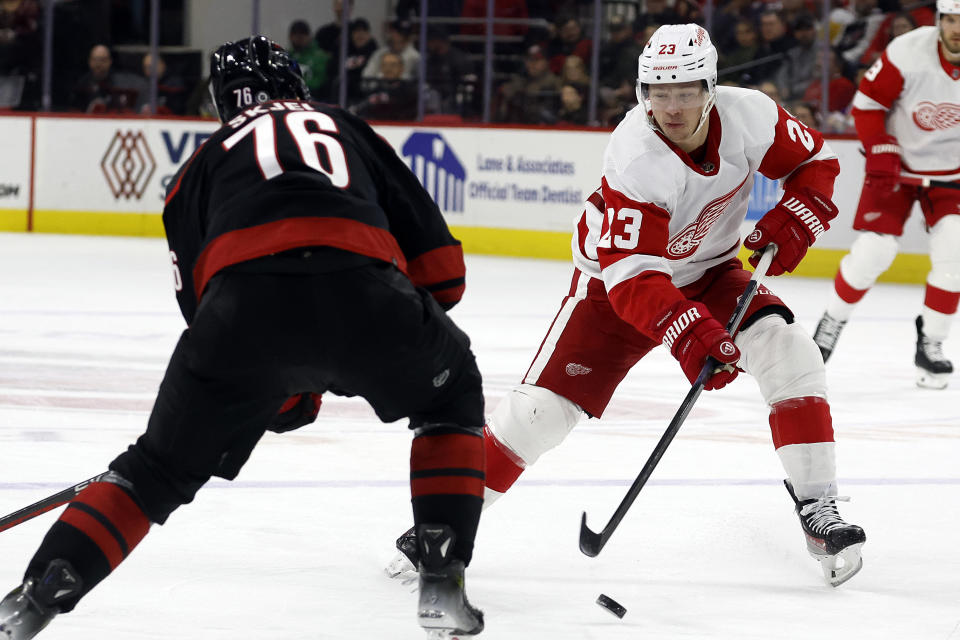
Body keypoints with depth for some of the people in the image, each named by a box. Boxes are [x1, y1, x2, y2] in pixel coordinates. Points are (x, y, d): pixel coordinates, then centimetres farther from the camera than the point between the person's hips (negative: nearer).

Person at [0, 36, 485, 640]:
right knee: (452, 394, 30)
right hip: (360, 289, 0)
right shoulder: (348, 128, 36)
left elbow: (198, 294, 25)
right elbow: (441, 270, 27)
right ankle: (443, 582, 19)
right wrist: (413, 328, 45)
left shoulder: (207, 159, 34)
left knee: (160, 467, 19)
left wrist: (279, 390, 35)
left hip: (243, 300, 0)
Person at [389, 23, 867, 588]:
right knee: (544, 404, -12)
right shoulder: (635, 158, -35)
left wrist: (792, 220, -20)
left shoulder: (748, 115, -21)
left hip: (710, 270, 4)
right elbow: (632, 276, -40)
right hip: (616, 281, -4)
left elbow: (816, 161, -1)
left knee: (789, 352, -19)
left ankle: (817, 507, -9)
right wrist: (687, 332, -55)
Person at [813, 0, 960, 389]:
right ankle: (832, 322, 15)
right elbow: (868, 100, -11)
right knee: (872, 251, -10)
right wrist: (880, 153, -18)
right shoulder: (908, 54, -24)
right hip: (898, 163, -1)